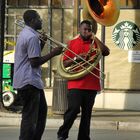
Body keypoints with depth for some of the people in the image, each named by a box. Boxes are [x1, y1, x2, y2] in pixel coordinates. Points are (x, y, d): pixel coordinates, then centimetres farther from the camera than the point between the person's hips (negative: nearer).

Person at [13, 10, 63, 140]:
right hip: (29, 82, -11)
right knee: (30, 117, -6)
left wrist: (41, 44, 8)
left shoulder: (25, 34, 15)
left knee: (41, 110, 19)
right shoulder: (32, 37, -18)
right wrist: (53, 53, -14)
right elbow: (35, 62, -22)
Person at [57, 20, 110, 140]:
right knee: (73, 109, -16)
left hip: (91, 85, 3)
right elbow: (65, 63, 4)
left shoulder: (95, 43, 12)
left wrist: (94, 38, -4)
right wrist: (76, 58, -13)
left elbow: (106, 52, -7)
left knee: (87, 113, 6)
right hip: (76, 84, -3)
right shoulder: (72, 43, 7)